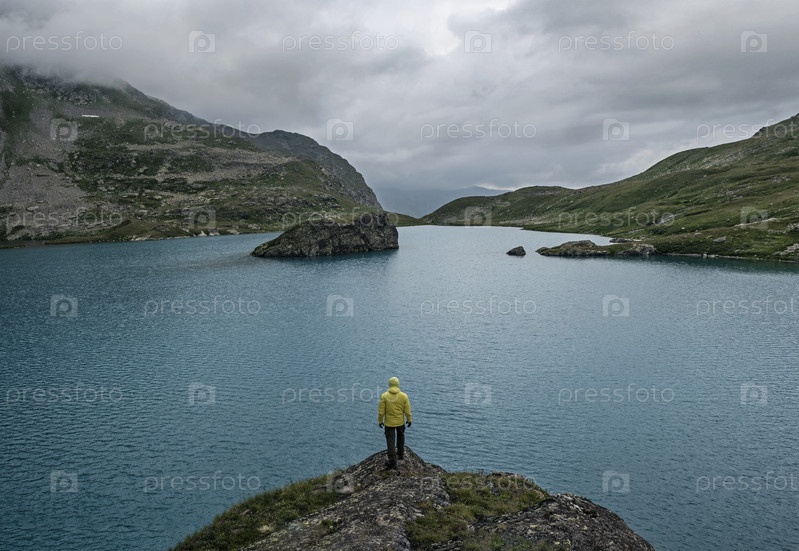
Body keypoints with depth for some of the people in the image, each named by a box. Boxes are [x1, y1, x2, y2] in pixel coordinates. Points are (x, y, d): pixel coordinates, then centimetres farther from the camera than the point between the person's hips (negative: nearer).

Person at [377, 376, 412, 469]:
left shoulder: (384, 396, -15)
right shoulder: (404, 396, -11)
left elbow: (381, 411, -11)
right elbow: (407, 410, -5)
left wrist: (380, 421, 3)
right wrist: (409, 419, 10)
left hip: (389, 422, -2)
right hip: (400, 421, 2)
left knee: (390, 441, 5)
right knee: (400, 437, 27)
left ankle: (392, 462, 5)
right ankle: (400, 454, 42)